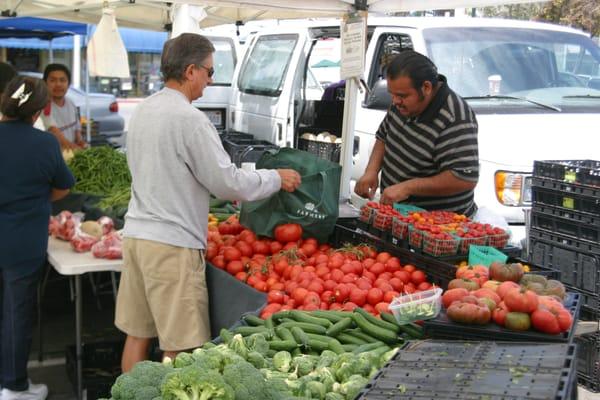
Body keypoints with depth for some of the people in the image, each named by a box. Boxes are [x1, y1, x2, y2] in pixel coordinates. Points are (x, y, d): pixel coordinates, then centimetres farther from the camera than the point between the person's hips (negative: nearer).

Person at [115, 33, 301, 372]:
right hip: (173, 245, -9)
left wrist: (224, 189, 23)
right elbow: (227, 181, -13)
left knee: (138, 335, 16)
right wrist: (277, 179, 1)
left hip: (137, 233, 9)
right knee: (179, 349, 1)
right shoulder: (189, 119, -16)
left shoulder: (143, 111, 11)